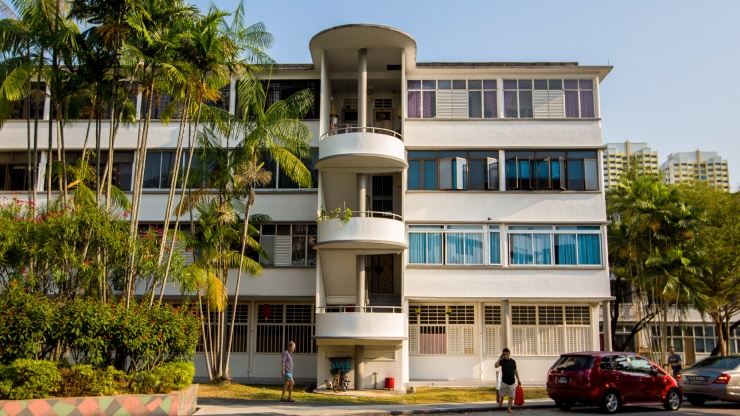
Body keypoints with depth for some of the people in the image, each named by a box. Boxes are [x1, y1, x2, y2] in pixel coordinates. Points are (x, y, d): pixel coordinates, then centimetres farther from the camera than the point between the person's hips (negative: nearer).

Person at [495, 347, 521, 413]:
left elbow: (515, 371, 10)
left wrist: (518, 379, 9)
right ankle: (501, 401, 39)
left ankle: (509, 408, 13)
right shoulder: (502, 361, -4)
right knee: (502, 395, 8)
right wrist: (500, 358, -17)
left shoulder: (513, 361, 2)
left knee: (511, 396, 3)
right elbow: (496, 366, -20)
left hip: (511, 381, 1)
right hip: (504, 381, -1)